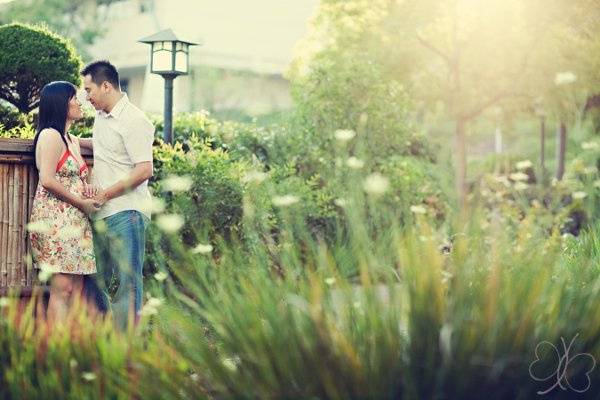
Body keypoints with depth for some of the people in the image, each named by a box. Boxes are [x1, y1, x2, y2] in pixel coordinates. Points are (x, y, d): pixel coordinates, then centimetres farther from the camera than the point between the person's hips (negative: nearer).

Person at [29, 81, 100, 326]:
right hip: (56, 219, -9)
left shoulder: (73, 140, 21)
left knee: (77, 288, 3)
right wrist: (82, 203, -11)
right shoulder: (50, 135, -7)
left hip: (75, 220, 9)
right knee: (63, 287, -13)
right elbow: (48, 180, -16)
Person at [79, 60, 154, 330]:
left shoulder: (134, 121, -13)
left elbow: (144, 169, -19)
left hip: (126, 212, -9)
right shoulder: (101, 117, 15)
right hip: (100, 213, 9)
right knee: (96, 278, 12)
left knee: (128, 280, -6)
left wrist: (106, 194, -16)